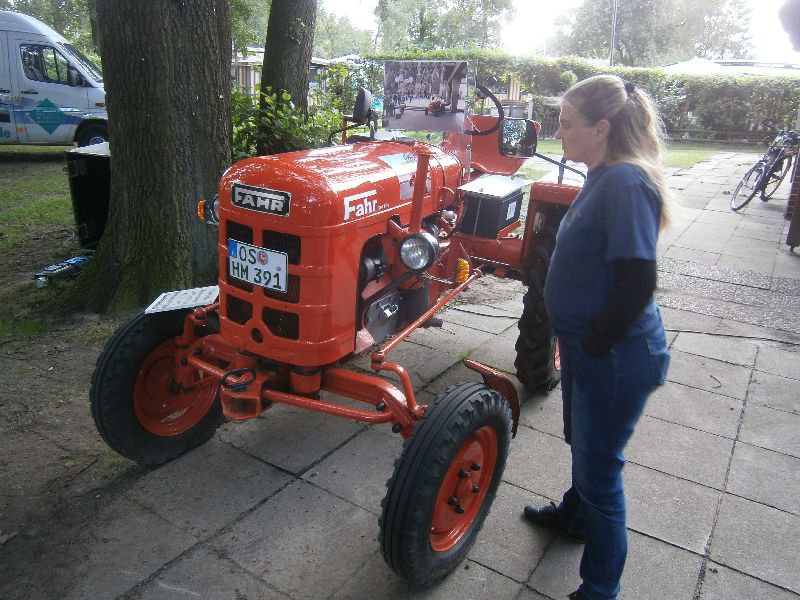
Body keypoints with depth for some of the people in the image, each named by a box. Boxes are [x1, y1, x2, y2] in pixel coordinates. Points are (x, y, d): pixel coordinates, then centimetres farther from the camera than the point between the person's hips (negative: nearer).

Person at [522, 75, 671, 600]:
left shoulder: (626, 183, -23)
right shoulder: (603, 179, 7)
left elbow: (638, 285, -27)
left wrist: (593, 346, -17)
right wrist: (580, 345, 14)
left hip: (616, 356, -10)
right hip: (587, 347, 10)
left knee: (599, 468, 5)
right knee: (583, 443, 29)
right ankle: (577, 514, 55)